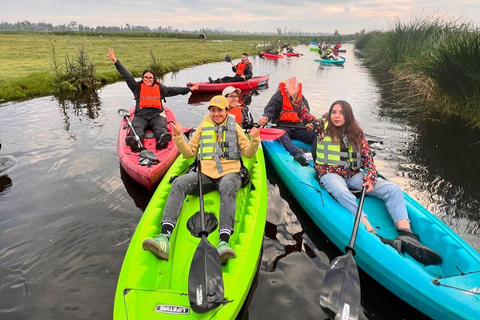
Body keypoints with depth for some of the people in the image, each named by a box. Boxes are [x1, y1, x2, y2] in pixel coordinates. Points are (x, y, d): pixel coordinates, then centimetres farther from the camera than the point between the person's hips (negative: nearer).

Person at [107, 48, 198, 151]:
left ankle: (162, 140, -62)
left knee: (160, 127, -32)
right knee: (137, 127, -31)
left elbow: (174, 90, 24)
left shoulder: (160, 88, 25)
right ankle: (135, 142, -59)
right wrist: (115, 60, 10)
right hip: (140, 115, 0)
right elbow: (127, 75, 15)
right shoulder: (137, 87, 21)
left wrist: (189, 89, 21)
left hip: (157, 115, 0)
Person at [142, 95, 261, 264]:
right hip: (205, 173, 2)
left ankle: (223, 242, -54)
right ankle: (164, 237, -40)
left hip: (229, 173, -2)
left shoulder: (234, 127, 18)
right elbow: (189, 152, 21)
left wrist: (255, 140, -7)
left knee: (227, 188, -39)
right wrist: (178, 138, 5)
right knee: (179, 183, -27)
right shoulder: (204, 126, 23)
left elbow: (248, 153, 12)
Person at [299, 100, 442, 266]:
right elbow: (303, 114, -4)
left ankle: (407, 236, -33)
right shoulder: (323, 127, 6)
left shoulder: (357, 133, 10)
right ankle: (375, 238, -56)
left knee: (393, 189, -15)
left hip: (354, 175, 5)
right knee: (341, 192, -41)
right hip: (330, 174, -4)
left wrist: (369, 179, -13)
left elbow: (368, 158, 4)